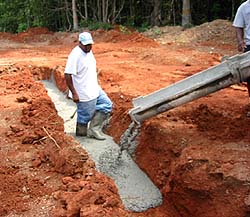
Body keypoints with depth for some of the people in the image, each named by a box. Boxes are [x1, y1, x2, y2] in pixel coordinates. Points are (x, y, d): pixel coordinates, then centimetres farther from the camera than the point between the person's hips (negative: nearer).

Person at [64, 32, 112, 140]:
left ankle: (94, 129, 19)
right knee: (85, 115, 6)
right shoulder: (75, 55, -23)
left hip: (94, 90, 9)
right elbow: (67, 75, -25)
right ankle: (81, 133, 30)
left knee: (107, 105, 13)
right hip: (84, 94, -9)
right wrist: (74, 93, -24)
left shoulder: (89, 52, 5)